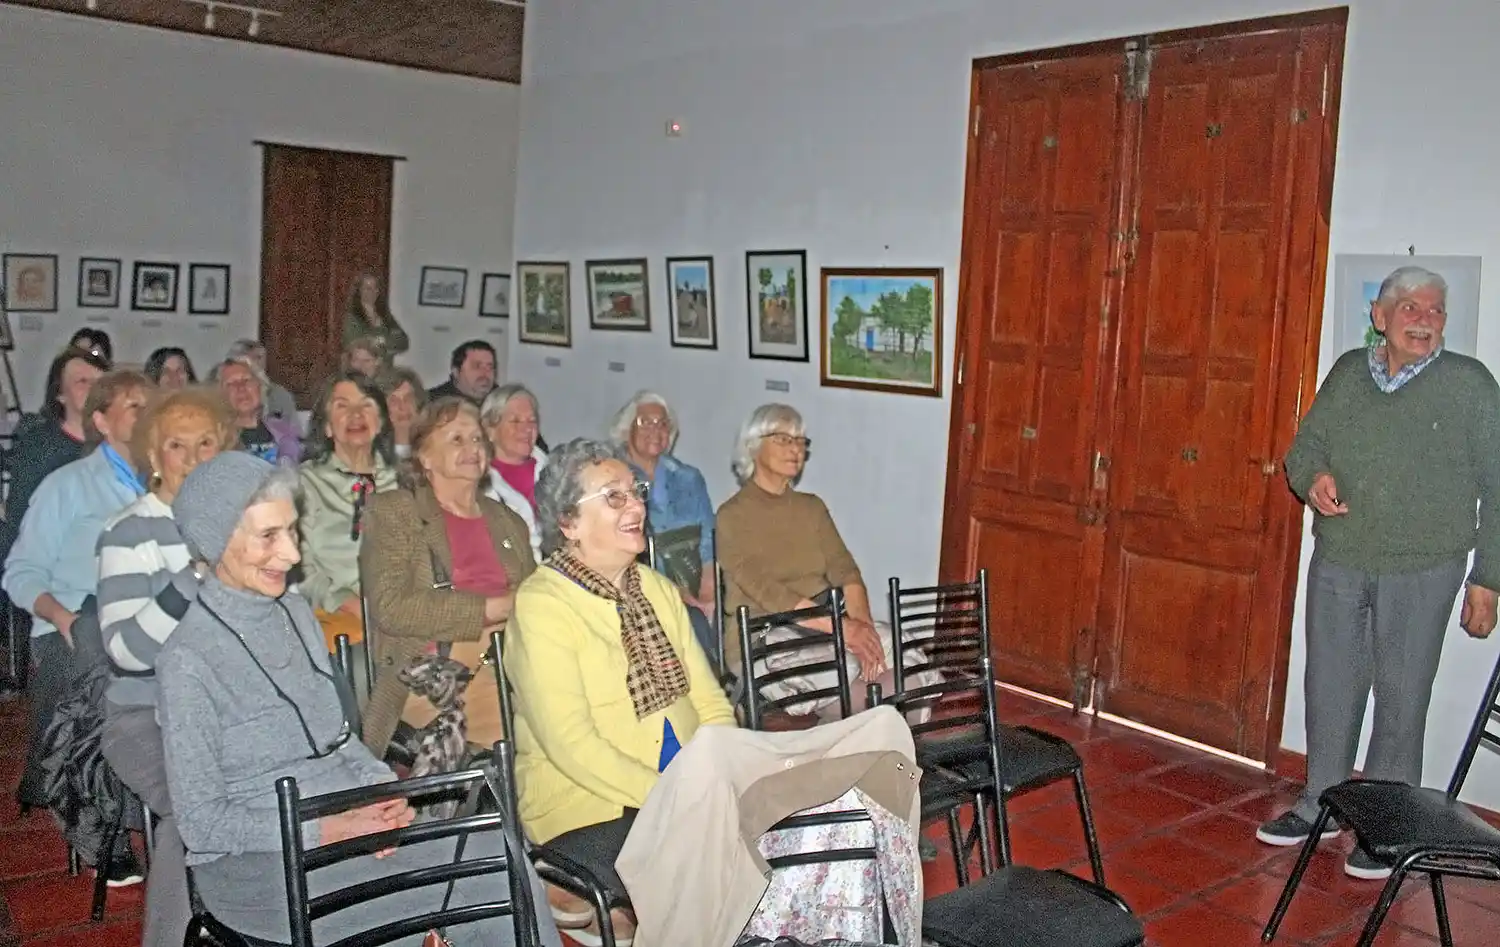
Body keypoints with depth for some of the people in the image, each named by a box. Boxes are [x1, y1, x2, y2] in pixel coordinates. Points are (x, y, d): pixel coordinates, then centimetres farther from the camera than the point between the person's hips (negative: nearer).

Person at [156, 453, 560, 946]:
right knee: (486, 870, -25)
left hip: (351, 821, 6)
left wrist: (383, 789, -3)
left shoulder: (296, 612, 10)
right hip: (256, 865, -6)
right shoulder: (188, 659, -12)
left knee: (499, 848, -22)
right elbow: (203, 824, -11)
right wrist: (330, 830, -17)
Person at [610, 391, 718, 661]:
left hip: (697, 593, 4)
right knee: (693, 622, -31)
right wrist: (676, 595, -15)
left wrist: (706, 594, -9)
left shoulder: (689, 479, 19)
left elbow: (709, 541, 9)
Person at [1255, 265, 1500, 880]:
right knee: (1329, 686, 12)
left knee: (1402, 698, 4)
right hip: (1337, 563, 4)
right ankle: (1319, 806, 28)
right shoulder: (1348, 372, 7)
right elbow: (1304, 447, 14)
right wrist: (1312, 479, -10)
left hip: (1421, 573, -4)